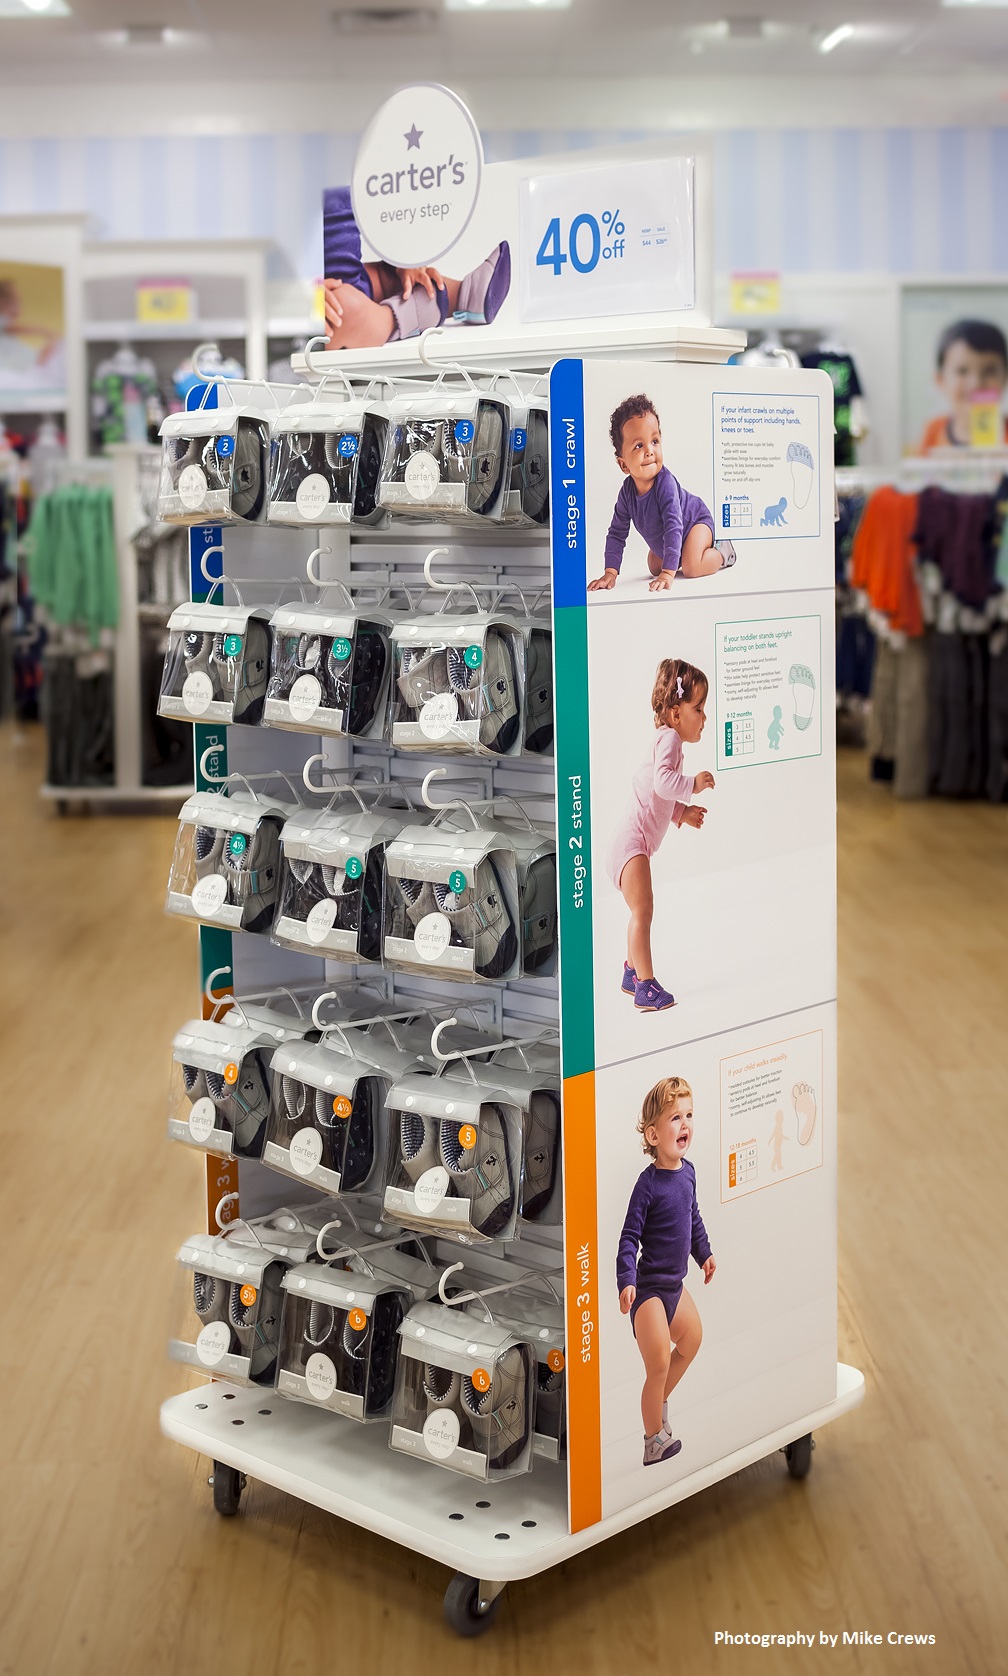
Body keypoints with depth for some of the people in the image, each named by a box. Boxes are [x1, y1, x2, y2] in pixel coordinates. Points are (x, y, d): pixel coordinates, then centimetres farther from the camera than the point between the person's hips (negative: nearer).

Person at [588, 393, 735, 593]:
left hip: (696, 522, -7)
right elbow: (617, 533, -13)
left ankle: (722, 553, 1)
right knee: (654, 568, 15)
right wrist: (610, 573, -22)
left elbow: (673, 528, -43)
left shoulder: (665, 483, -39)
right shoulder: (627, 492, -21)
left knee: (691, 567, -28)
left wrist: (668, 573, -49)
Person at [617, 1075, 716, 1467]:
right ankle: (653, 1441, 12)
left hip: (674, 1283, 8)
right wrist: (626, 1281, -32)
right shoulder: (648, 1183, -22)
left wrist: (704, 1253, 25)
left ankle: (660, 1401, 43)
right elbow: (629, 1237, -22)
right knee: (659, 1365, -5)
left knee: (692, 1336, 24)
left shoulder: (688, 1172, 1)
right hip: (649, 1287, -8)